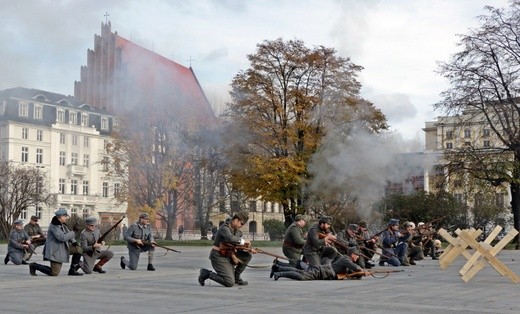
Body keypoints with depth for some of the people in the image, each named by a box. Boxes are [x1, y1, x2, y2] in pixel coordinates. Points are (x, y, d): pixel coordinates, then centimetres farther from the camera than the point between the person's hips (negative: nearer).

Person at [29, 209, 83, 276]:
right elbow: (62, 237, -30)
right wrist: (73, 233, -15)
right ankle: (34, 266, 10)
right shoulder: (54, 226, -20)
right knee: (54, 273, -9)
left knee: (78, 249, -2)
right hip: (55, 250, -9)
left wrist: (74, 242, 2)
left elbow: (68, 234, 19)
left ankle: (73, 271, 7)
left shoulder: (62, 224, 9)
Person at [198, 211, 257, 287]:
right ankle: (207, 273, -2)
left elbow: (238, 246, 12)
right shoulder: (225, 228, -19)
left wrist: (248, 249, -8)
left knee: (247, 255, 1)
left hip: (227, 256, 9)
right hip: (218, 257, -9)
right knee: (230, 283, -17)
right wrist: (244, 241, -27)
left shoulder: (238, 232, 8)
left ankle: (236, 277, 11)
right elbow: (231, 239, -41)